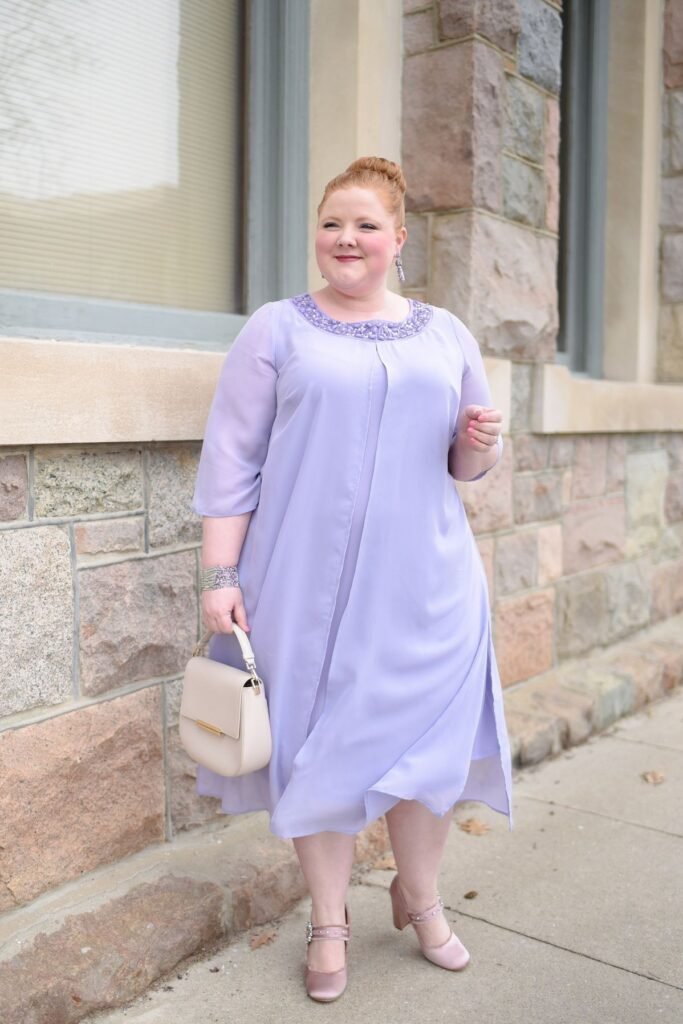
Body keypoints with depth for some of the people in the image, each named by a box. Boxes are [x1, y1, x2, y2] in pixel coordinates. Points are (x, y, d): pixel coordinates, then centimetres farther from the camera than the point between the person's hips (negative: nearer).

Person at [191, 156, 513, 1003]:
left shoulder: (444, 334, 12)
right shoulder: (277, 330, 3)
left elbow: (467, 464, 16)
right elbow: (230, 461, -2)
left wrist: (481, 443, -7)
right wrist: (220, 575, -9)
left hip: (425, 583, 3)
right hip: (310, 584, -2)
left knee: (429, 737, 6)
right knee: (322, 741, 5)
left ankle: (420, 894, 33)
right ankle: (328, 921, 27)